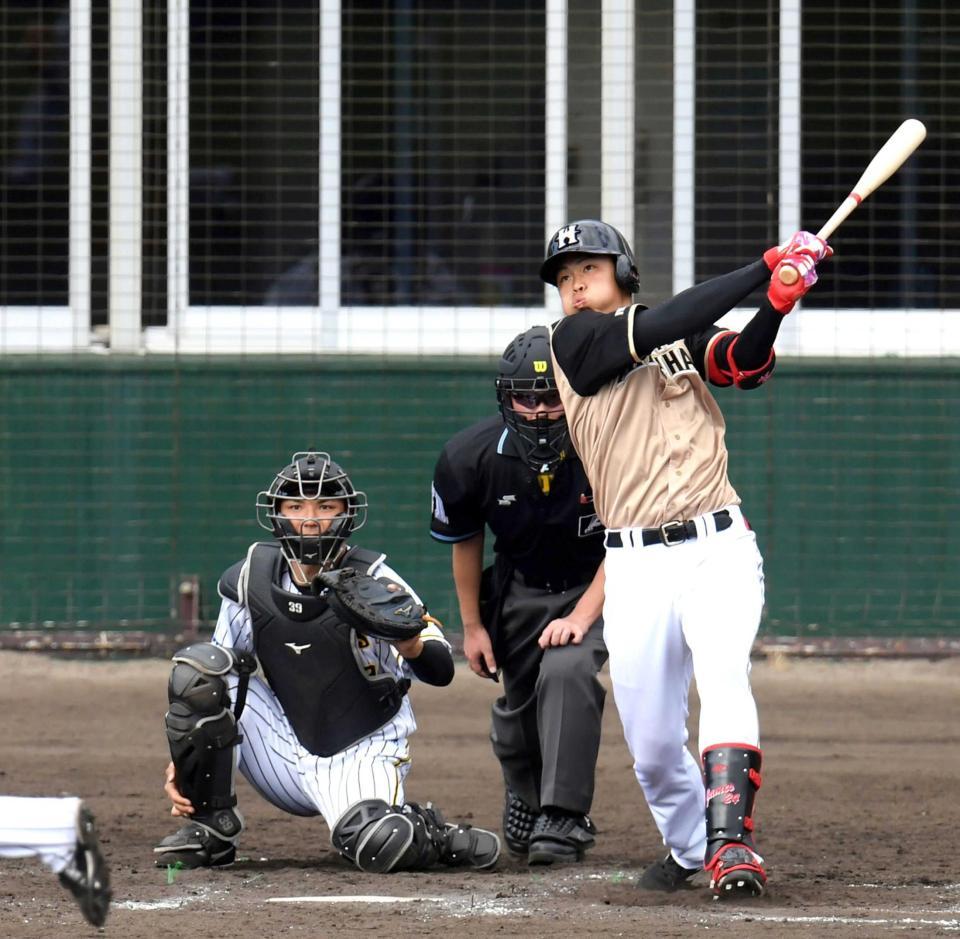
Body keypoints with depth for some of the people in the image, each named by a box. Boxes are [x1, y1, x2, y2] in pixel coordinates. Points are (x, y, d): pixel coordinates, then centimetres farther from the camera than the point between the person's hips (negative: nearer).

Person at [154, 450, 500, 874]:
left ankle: (432, 835, 5)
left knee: (380, 847, -34)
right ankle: (209, 827, -6)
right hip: (286, 756, 4)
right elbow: (220, 681, 6)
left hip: (361, 756, -4)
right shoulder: (248, 581, -4)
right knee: (198, 665, -15)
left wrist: (410, 643, -45)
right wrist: (183, 760, -3)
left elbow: (440, 672, -22)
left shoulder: (373, 581, -15)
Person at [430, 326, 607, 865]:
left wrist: (582, 617, -25)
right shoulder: (471, 457, -18)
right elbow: (465, 542, 1)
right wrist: (472, 626, 5)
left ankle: (563, 820, -26)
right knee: (518, 707, 8)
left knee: (567, 671, -29)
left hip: (593, 586, -3)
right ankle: (527, 801, 41)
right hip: (517, 593, 3)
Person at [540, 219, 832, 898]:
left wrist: (779, 303, -27)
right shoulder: (574, 339, 4)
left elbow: (747, 364, -7)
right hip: (636, 565, 0)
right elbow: (656, 331, -12)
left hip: (717, 548, 0)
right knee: (652, 747, 2)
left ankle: (730, 838, -33)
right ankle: (688, 847, 27)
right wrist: (765, 268, -14)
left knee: (723, 676, -25)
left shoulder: (688, 338, 12)